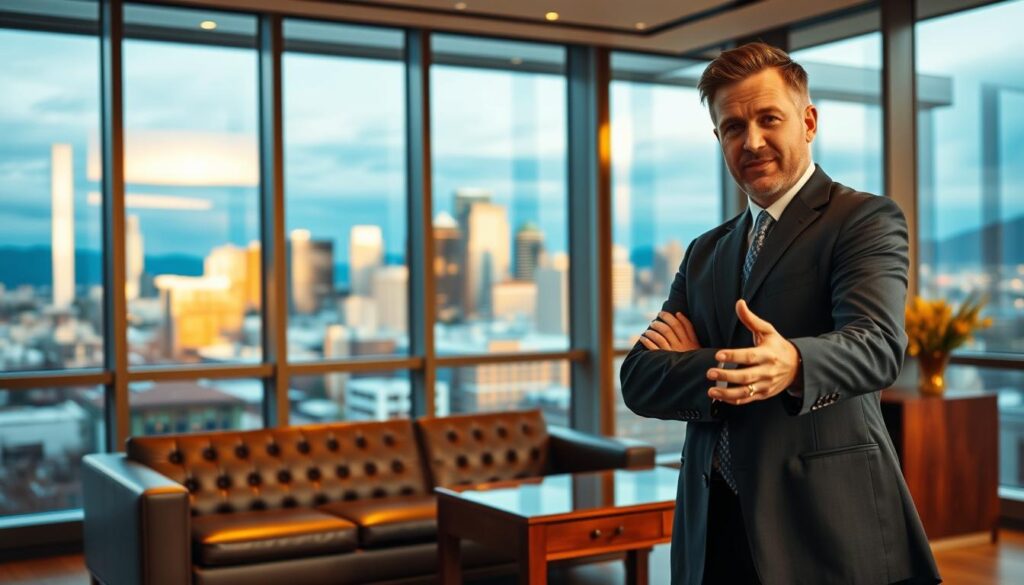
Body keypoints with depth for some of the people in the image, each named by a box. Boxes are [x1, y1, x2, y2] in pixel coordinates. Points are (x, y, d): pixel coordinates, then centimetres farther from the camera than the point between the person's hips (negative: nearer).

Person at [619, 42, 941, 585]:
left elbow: (877, 345, -20)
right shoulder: (704, 253, 14)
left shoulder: (866, 219, -2)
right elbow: (638, 379, 4)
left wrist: (792, 363, -40)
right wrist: (716, 368, -14)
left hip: (827, 527, -5)